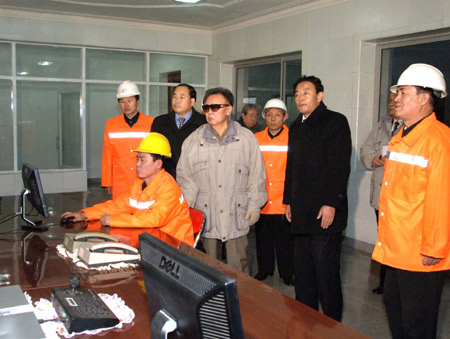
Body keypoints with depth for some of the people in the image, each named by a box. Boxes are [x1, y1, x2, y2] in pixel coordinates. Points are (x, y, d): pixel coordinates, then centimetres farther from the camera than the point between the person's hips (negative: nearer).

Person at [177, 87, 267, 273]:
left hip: (236, 214, -1)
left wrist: (254, 206, 3)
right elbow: (184, 175, 11)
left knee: (238, 267, 2)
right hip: (206, 214, 1)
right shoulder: (193, 140, 7)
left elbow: (257, 174, 7)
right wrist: (187, 203, 1)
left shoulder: (246, 138, 4)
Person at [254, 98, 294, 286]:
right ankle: (264, 269, 30)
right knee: (262, 237, 13)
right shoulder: (256, 139, 5)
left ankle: (287, 272, 22)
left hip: (283, 201, -3)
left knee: (284, 238, 7)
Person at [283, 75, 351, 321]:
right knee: (302, 270, 13)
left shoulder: (335, 121, -4)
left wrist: (331, 204, -18)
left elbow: (341, 167, -13)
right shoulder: (296, 127, 19)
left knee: (326, 270, -2)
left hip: (325, 211, -7)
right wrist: (288, 200, 18)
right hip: (301, 212, 7)